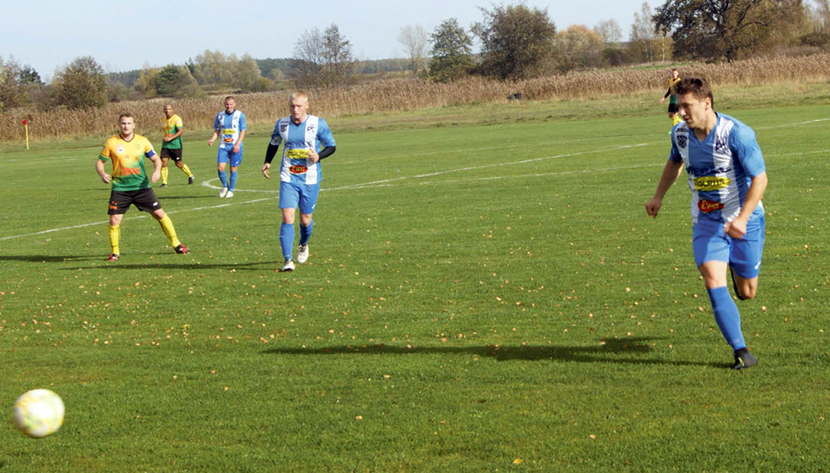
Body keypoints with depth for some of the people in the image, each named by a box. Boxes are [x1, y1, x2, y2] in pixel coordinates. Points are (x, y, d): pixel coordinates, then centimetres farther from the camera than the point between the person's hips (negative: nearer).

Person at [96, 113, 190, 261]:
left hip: (142, 186, 1)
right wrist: (102, 174, -17)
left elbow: (156, 159, 8)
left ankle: (176, 243, 14)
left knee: (159, 214, 1)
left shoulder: (142, 141, 1)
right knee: (114, 220, -9)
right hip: (120, 188, -1)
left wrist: (157, 171, -13)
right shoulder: (111, 143, -3)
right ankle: (115, 252, 10)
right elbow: (99, 162, 4)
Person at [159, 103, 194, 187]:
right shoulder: (165, 120, 12)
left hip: (175, 145, -6)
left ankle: (191, 176, 29)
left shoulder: (176, 119, -11)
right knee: (163, 161, -9)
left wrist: (170, 138, -26)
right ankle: (164, 182, -4)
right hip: (166, 145, 6)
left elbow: (180, 131, -19)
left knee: (178, 164, 3)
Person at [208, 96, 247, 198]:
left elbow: (243, 131, -3)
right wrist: (212, 140, -5)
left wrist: (237, 144, -15)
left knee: (233, 169, 0)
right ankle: (225, 186, 13)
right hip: (223, 146, 3)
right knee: (220, 167, -10)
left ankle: (231, 190, 14)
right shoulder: (220, 115, 9)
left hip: (235, 146, -2)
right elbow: (216, 130, 14)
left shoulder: (240, 115, -1)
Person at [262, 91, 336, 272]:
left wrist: (318, 156, -17)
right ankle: (288, 260, -15)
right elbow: (274, 143, 23)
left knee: (305, 219, 8)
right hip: (288, 179, 1)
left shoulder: (318, 124, -4)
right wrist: (267, 162, 13)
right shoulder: (281, 124, 4)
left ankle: (303, 245, 42)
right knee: (287, 218, -14)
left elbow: (331, 146, 2)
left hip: (310, 179, -1)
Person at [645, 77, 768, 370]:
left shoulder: (736, 133, -22)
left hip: (744, 218, -3)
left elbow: (760, 178, -19)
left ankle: (739, 271, 45)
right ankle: (741, 353, -13)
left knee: (746, 293, 6)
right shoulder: (680, 134, -5)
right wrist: (659, 196, 19)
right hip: (706, 221, 3)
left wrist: (742, 219, -29)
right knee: (713, 283, -17)